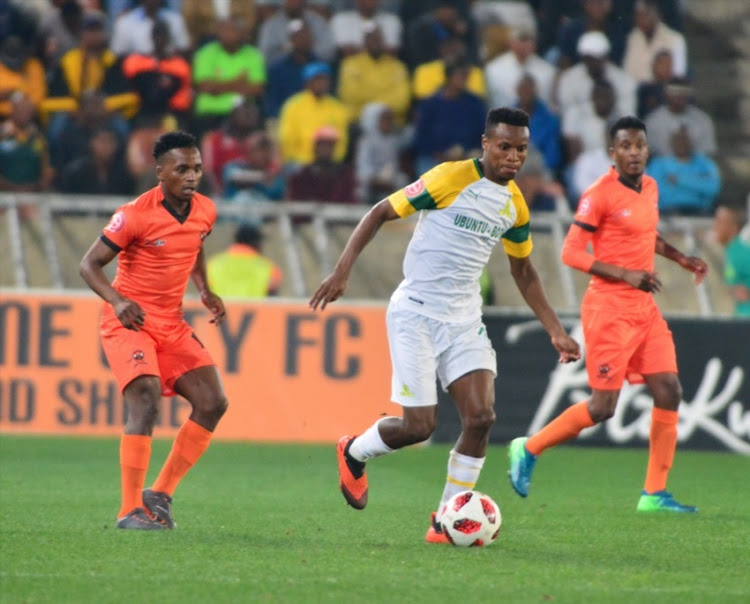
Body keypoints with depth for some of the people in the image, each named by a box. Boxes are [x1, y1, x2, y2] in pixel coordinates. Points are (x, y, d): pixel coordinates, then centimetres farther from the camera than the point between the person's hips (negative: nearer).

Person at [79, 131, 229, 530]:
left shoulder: (205, 211, 3)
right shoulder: (136, 215, -16)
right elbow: (89, 264, -11)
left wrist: (205, 292, 10)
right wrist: (116, 301, -28)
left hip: (171, 325, 7)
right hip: (130, 322, -7)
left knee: (212, 402, -3)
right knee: (146, 400, -25)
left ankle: (160, 495, 5)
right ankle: (130, 510, -22)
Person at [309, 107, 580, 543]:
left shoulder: (515, 204, 7)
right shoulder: (451, 179, -13)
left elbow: (523, 270, 21)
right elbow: (381, 213, -9)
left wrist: (556, 331, 16)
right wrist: (343, 270, -18)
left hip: (464, 318, 6)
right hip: (416, 313, -6)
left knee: (481, 416, -10)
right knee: (420, 426, -8)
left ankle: (448, 522, 3)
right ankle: (354, 452, 26)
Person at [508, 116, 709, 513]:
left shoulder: (650, 187, 11)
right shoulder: (600, 194, -13)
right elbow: (572, 253, -15)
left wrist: (680, 258, 17)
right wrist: (626, 275, -22)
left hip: (644, 308, 8)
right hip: (610, 310, -8)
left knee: (668, 391, -1)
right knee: (603, 406, -7)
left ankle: (654, 493, 5)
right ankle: (528, 449, 12)